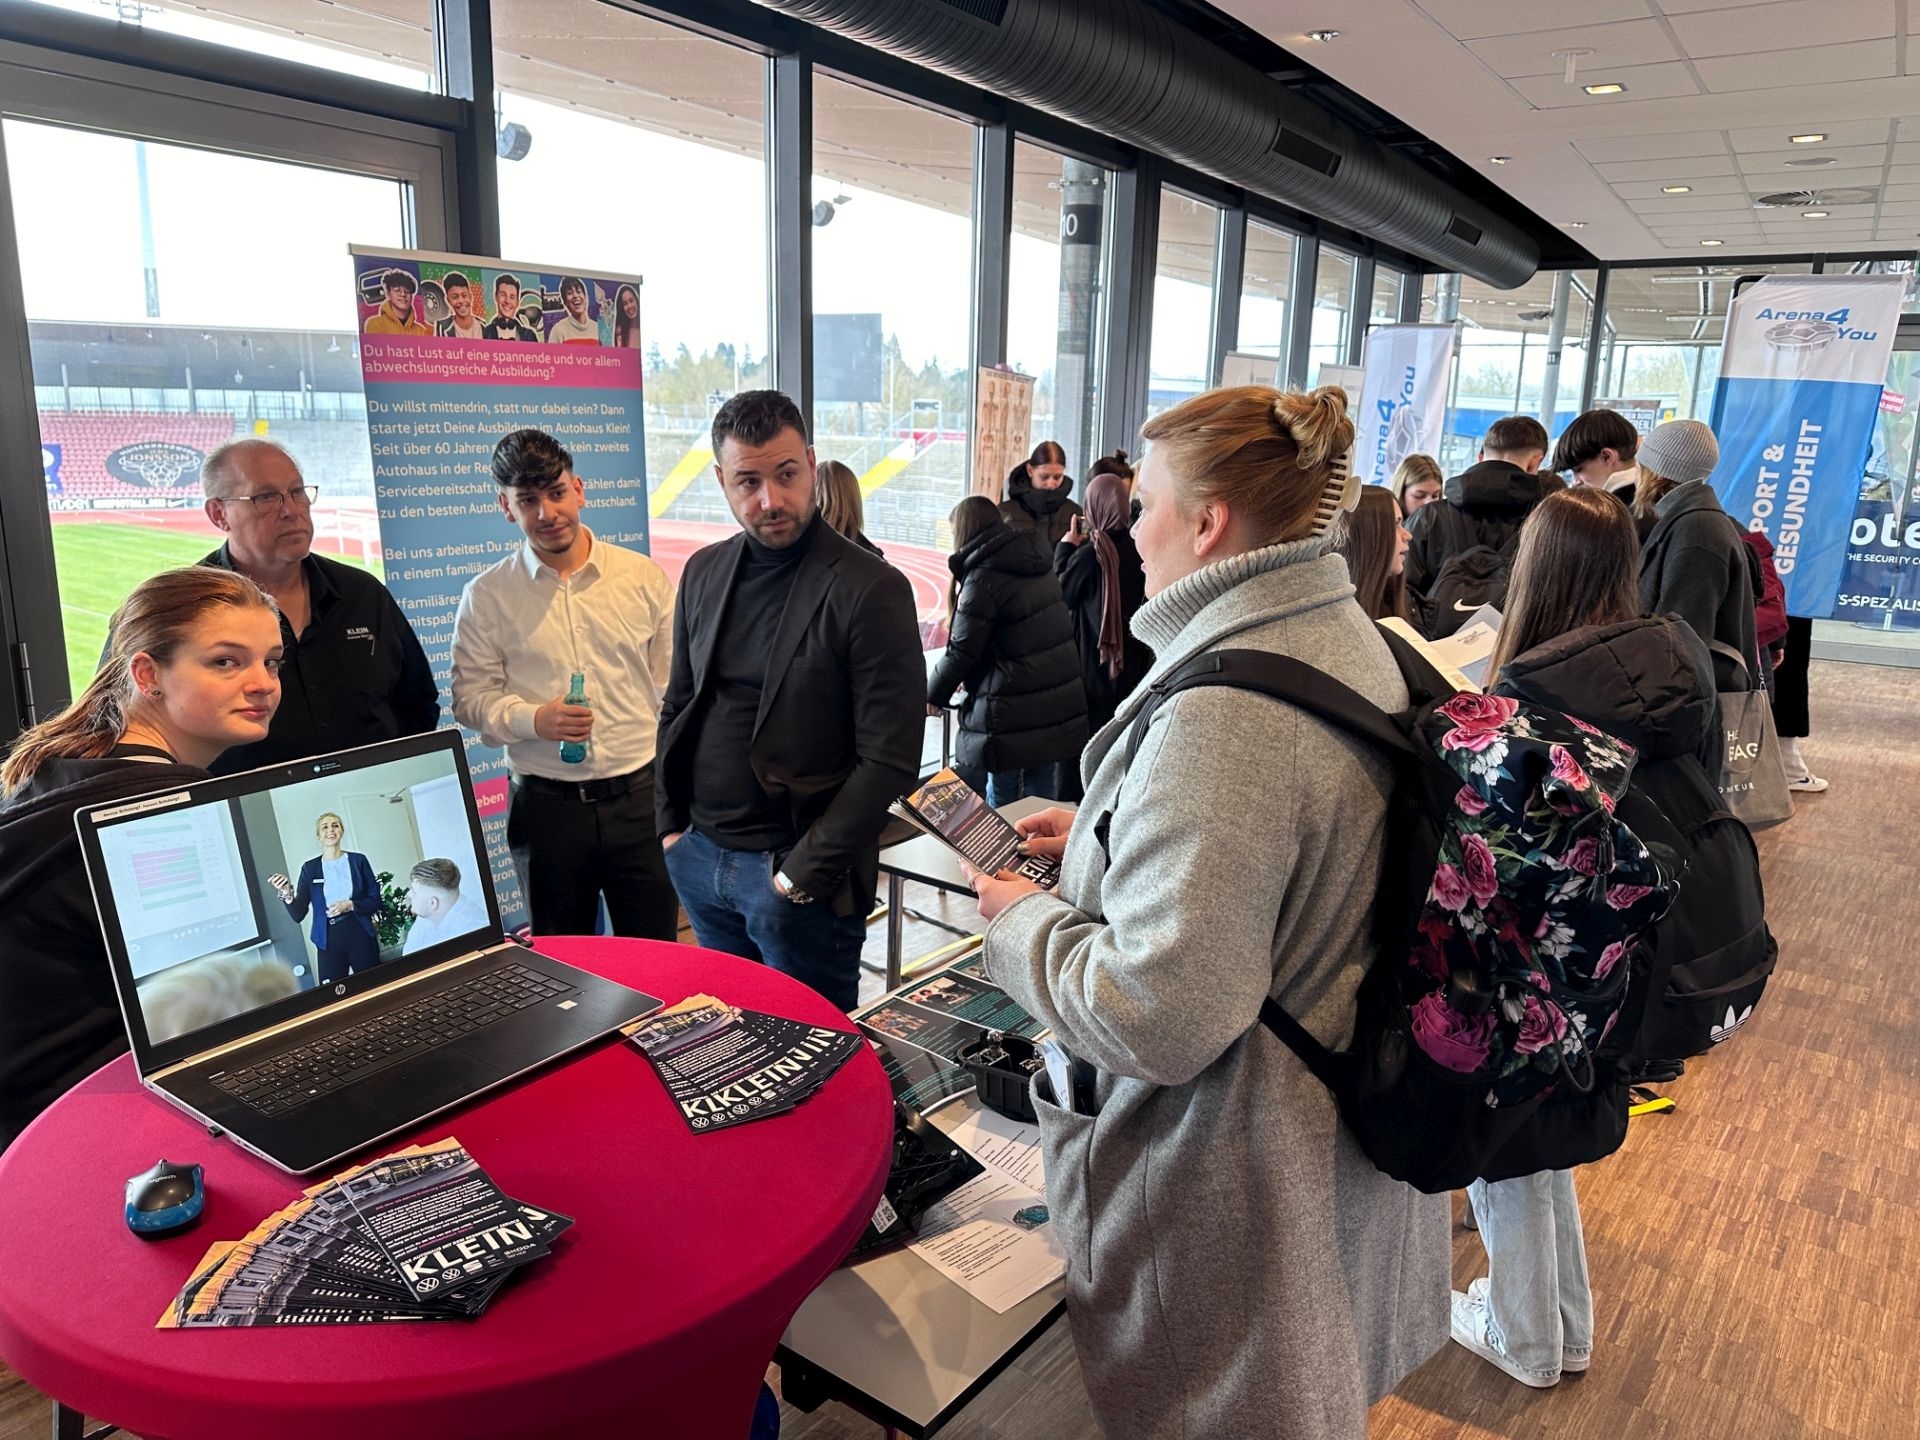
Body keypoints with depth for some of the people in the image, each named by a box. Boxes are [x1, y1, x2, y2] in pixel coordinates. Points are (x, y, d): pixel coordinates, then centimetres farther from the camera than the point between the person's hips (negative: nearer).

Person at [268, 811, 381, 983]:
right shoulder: (310, 868, 5)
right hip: (329, 943, 0)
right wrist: (287, 894, -16)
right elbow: (299, 914, 0)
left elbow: (375, 902, 2)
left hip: (361, 938, 0)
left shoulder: (358, 860, 3)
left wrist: (349, 905, -13)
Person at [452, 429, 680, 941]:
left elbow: (674, 689, 5)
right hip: (547, 805, 0)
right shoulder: (486, 595, 1)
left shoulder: (645, 577, 1)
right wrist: (534, 719, -17)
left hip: (640, 796, 0)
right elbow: (471, 698, 3)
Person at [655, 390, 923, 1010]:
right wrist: (671, 825, 8)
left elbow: (889, 760, -16)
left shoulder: (871, 590, -14)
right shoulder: (703, 573, 7)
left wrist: (804, 871, -16)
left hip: (802, 876, -6)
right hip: (699, 859, 6)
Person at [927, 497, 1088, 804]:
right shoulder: (1039, 563, 11)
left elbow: (962, 651, -11)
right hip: (1059, 712, 8)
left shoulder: (983, 578, -13)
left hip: (1012, 720, -8)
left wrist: (933, 693, 6)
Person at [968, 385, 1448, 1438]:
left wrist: (1022, 922, -16)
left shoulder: (1218, 712, -31)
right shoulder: (1352, 642, 0)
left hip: (1233, 1183, -9)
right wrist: (1102, 835, 8)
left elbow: (1159, 1020, -33)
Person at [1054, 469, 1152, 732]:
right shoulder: (1136, 549, -2)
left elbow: (1058, 595, -5)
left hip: (1093, 659, -5)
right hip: (1133, 659, 5)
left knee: (1091, 726, 5)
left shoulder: (1089, 554, -18)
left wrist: (1065, 548, 1)